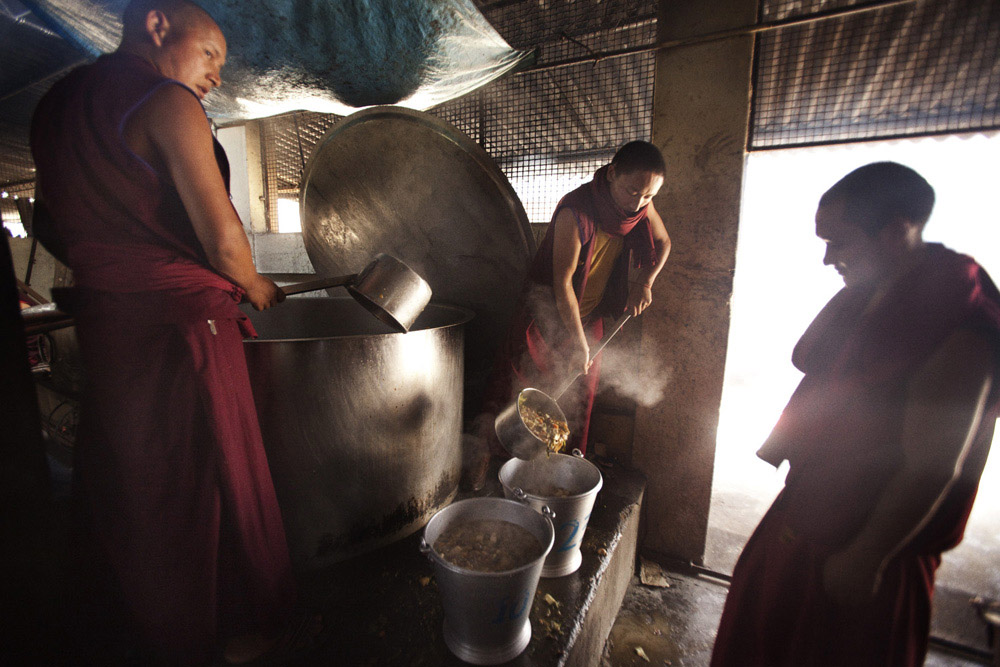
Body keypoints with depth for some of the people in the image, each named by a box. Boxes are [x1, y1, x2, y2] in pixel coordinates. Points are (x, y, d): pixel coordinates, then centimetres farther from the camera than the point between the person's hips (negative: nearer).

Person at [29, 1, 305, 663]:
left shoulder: (57, 106, 14)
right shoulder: (168, 103, -11)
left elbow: (54, 229, 16)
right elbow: (224, 238, -16)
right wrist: (255, 289, 1)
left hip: (102, 320, 9)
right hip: (183, 318, -8)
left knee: (130, 478, 20)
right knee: (211, 478, 6)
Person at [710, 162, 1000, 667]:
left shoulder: (958, 330, -24)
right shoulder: (865, 294, 1)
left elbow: (932, 468, -24)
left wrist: (864, 558, -18)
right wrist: (779, 442, 15)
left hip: (868, 539, -7)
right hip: (805, 508, 8)